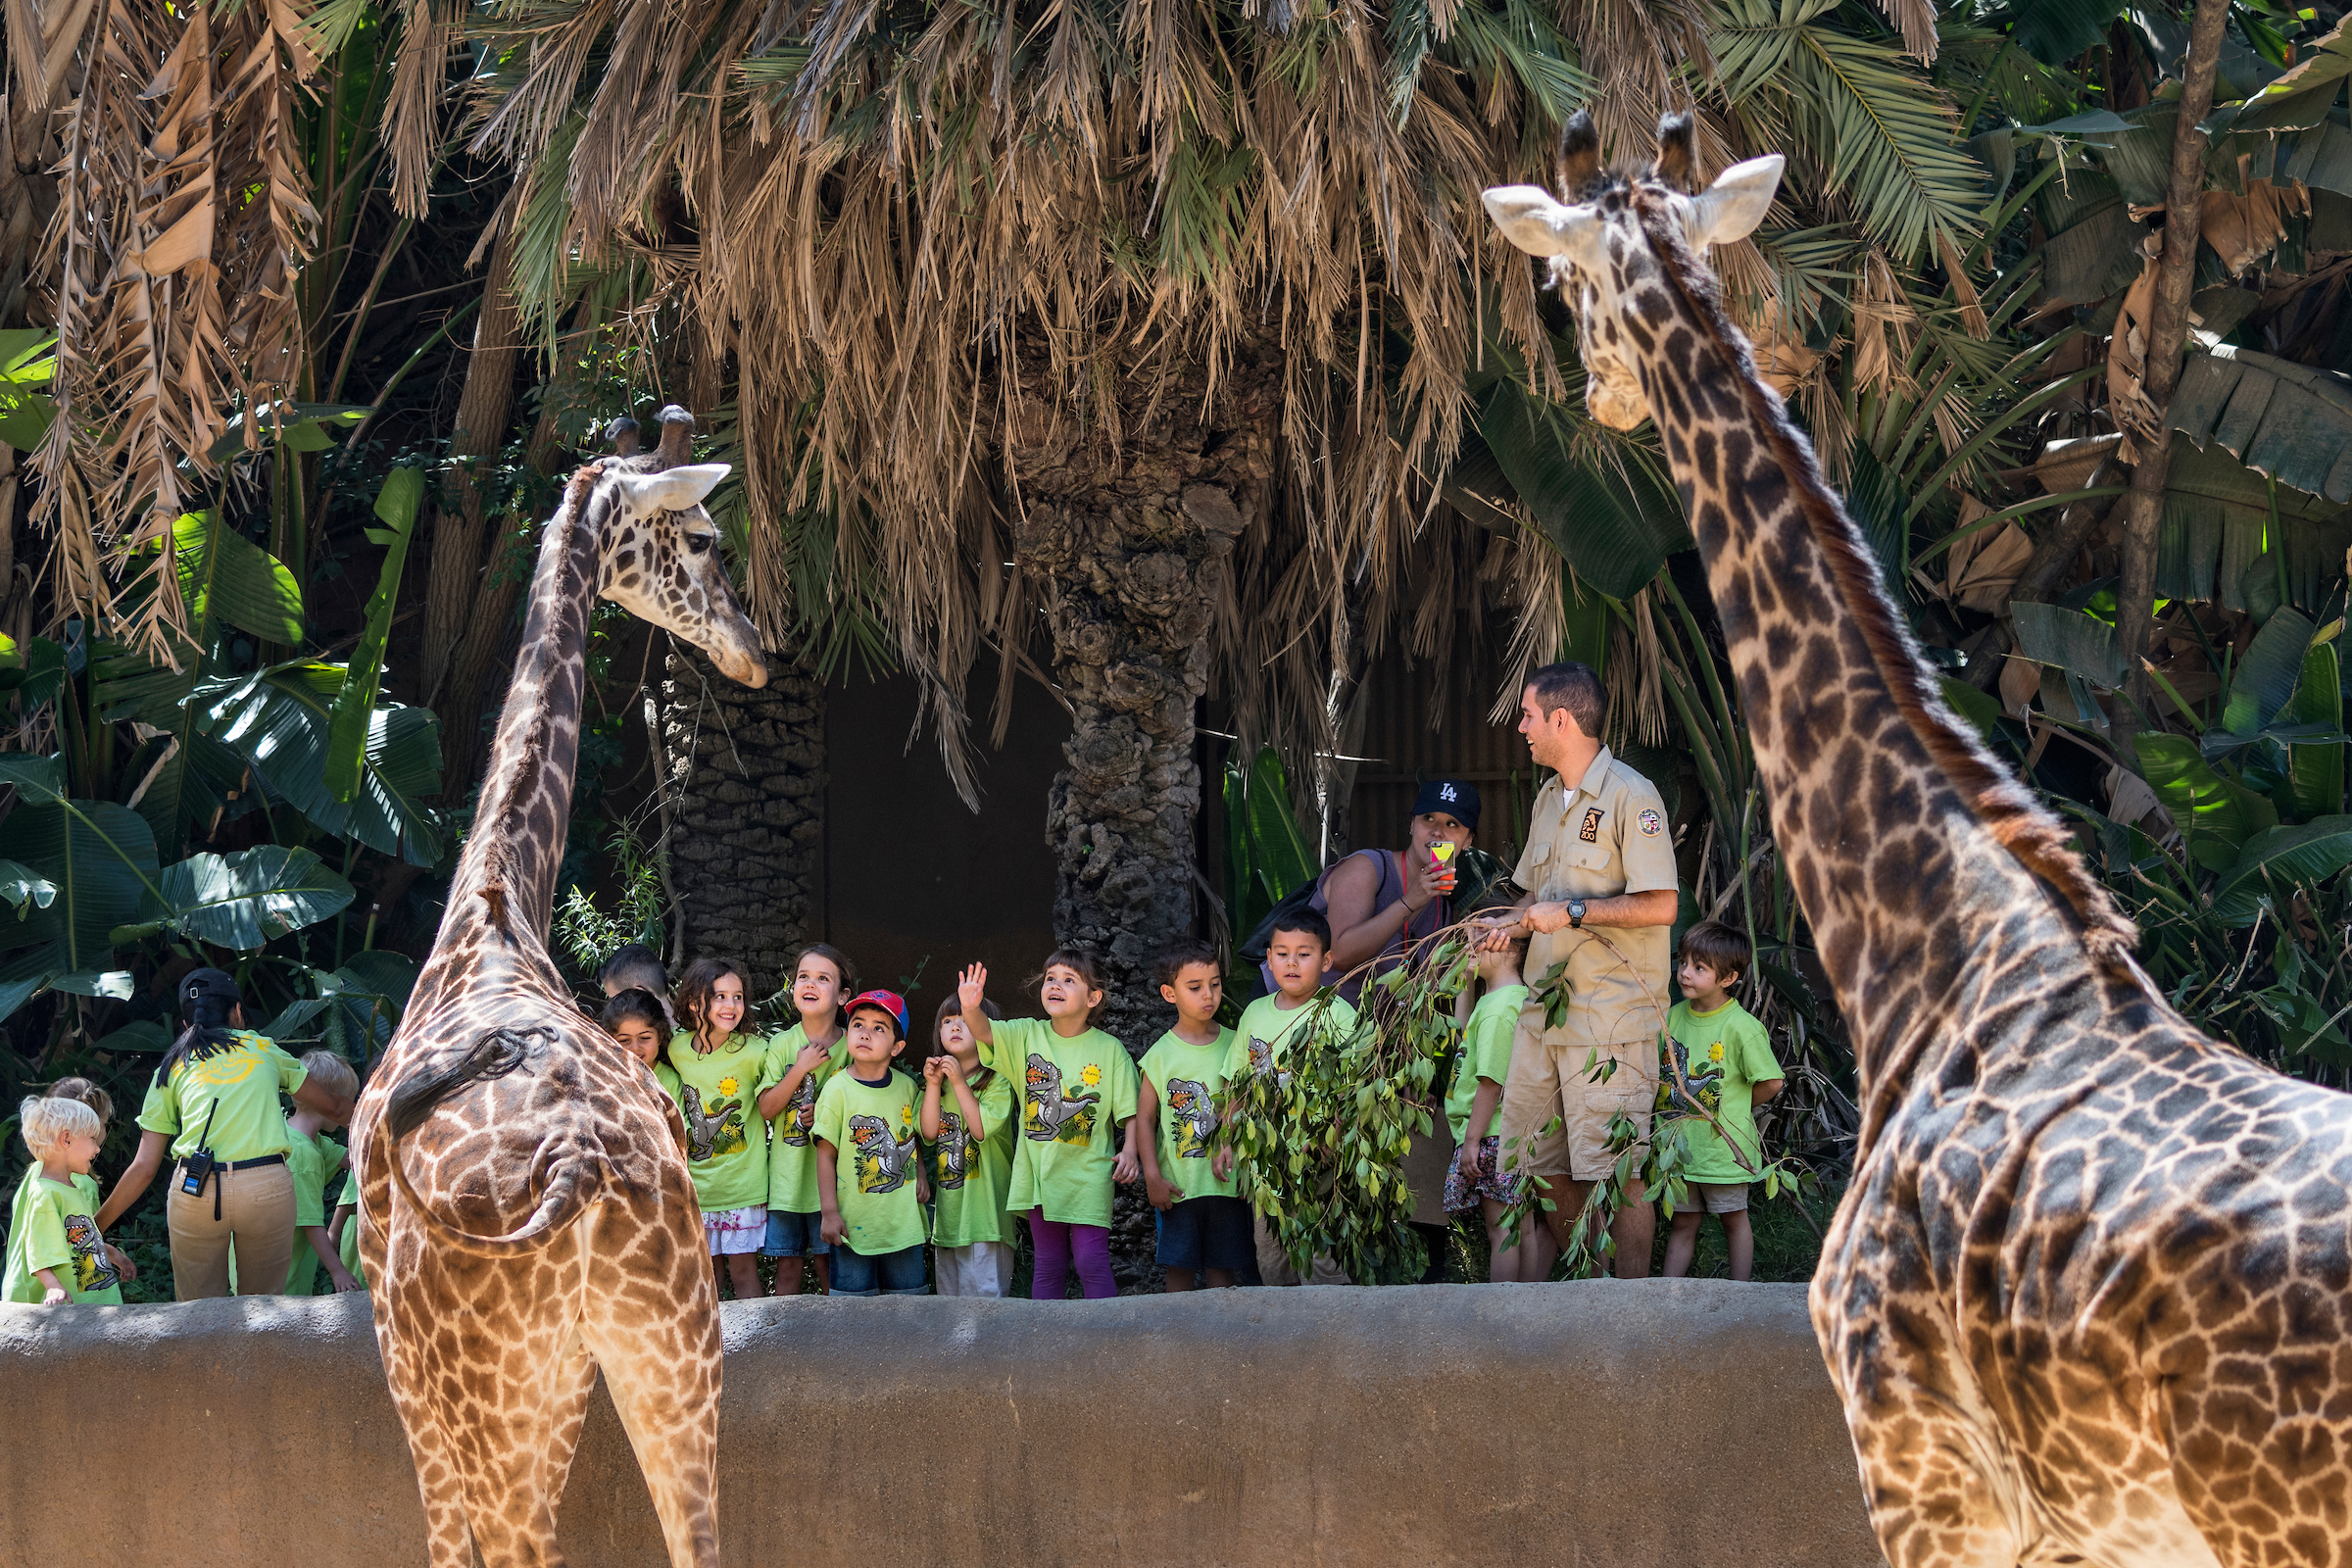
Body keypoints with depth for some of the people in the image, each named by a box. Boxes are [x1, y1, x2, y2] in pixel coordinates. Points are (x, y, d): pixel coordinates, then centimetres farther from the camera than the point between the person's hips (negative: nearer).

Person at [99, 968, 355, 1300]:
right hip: (268, 1186, 0)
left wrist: (96, 1224, 23)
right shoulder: (263, 1048, 19)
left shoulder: (171, 1069, 18)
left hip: (195, 1188, 0)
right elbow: (333, 1107, 31)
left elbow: (144, 1167, 14)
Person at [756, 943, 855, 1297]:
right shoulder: (782, 1045, 1)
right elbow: (766, 1109, -4)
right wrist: (800, 1070, -14)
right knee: (787, 1267, 3)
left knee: (829, 1266, 2)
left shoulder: (852, 1046, -1)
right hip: (787, 1173, 1)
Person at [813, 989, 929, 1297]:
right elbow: (826, 1155, -7)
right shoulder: (838, 1089, -9)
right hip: (855, 1222, -4)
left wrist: (920, 1178, 4)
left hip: (904, 1222, 4)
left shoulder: (906, 1087, 4)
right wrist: (830, 1213, -10)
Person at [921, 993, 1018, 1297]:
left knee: (983, 1294, -10)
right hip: (948, 1211, 7)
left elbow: (982, 1128, -17)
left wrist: (959, 1082, -16)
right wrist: (933, 1085, -7)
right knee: (949, 1296, 12)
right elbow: (929, 1132, 2)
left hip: (985, 1212, -7)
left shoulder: (997, 1081, -5)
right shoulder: (937, 1081, 14)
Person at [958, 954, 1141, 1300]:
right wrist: (971, 1008, -36)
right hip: (1041, 1173, 3)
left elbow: (1129, 1109, -1)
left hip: (1089, 1176, -3)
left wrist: (1130, 1150, -18)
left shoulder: (1110, 1050, -2)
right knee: (1048, 1264, 9)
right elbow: (984, 1031, -13)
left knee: (1092, 1260, -7)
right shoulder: (1028, 1035, 3)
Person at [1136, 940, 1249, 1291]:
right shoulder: (1161, 1054, -2)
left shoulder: (1234, 1046, 5)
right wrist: (1152, 1176, -6)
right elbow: (1144, 1118, -1)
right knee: (1179, 1267, 1)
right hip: (1178, 1182, -1)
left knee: (1222, 1268, 2)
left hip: (1227, 1181, 1)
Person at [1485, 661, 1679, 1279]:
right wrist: (1515, 925, 7)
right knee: (1545, 1166, 9)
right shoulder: (1548, 801, 17)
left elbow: (1659, 905, -18)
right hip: (1545, 1013, 9)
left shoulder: (1630, 798, -11)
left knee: (1617, 1173, -8)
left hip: (1611, 1019, -9)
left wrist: (1572, 912, -16)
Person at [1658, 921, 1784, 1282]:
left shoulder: (1741, 1026, -15)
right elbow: (1663, 1072, 18)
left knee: (1734, 1219, 9)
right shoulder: (1674, 1016, 3)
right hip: (1680, 1144, 5)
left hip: (1723, 1145, -5)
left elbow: (1772, 1082, -11)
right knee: (1682, 1222, 11)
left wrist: (1736, 1107, 0)